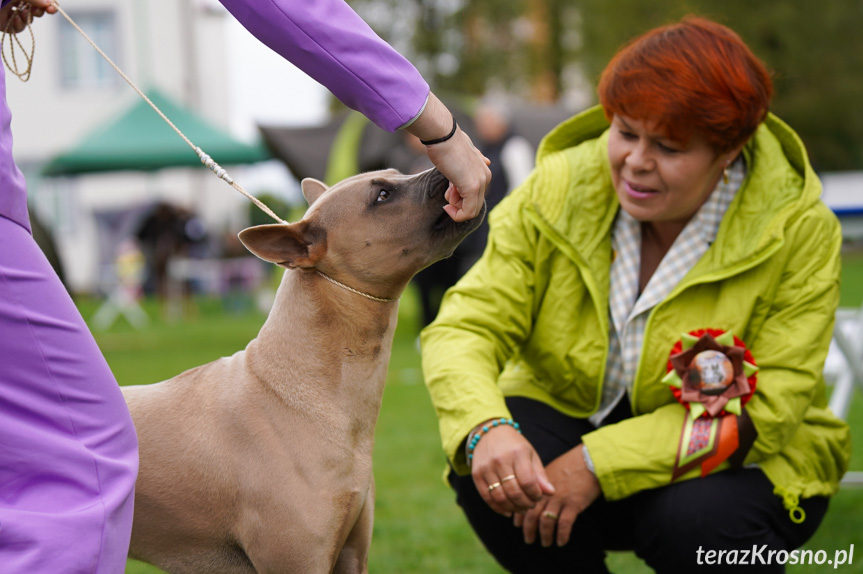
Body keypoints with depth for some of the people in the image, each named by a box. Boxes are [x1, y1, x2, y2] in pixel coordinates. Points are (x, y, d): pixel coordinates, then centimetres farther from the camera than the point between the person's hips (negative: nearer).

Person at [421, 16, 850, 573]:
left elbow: (767, 409, -23)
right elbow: (465, 327, -16)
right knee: (485, 471, -29)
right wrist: (485, 428, -40)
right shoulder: (556, 191, -11)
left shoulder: (797, 230, -19)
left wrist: (600, 463, -32)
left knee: (695, 521, -36)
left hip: (737, 463, -2)